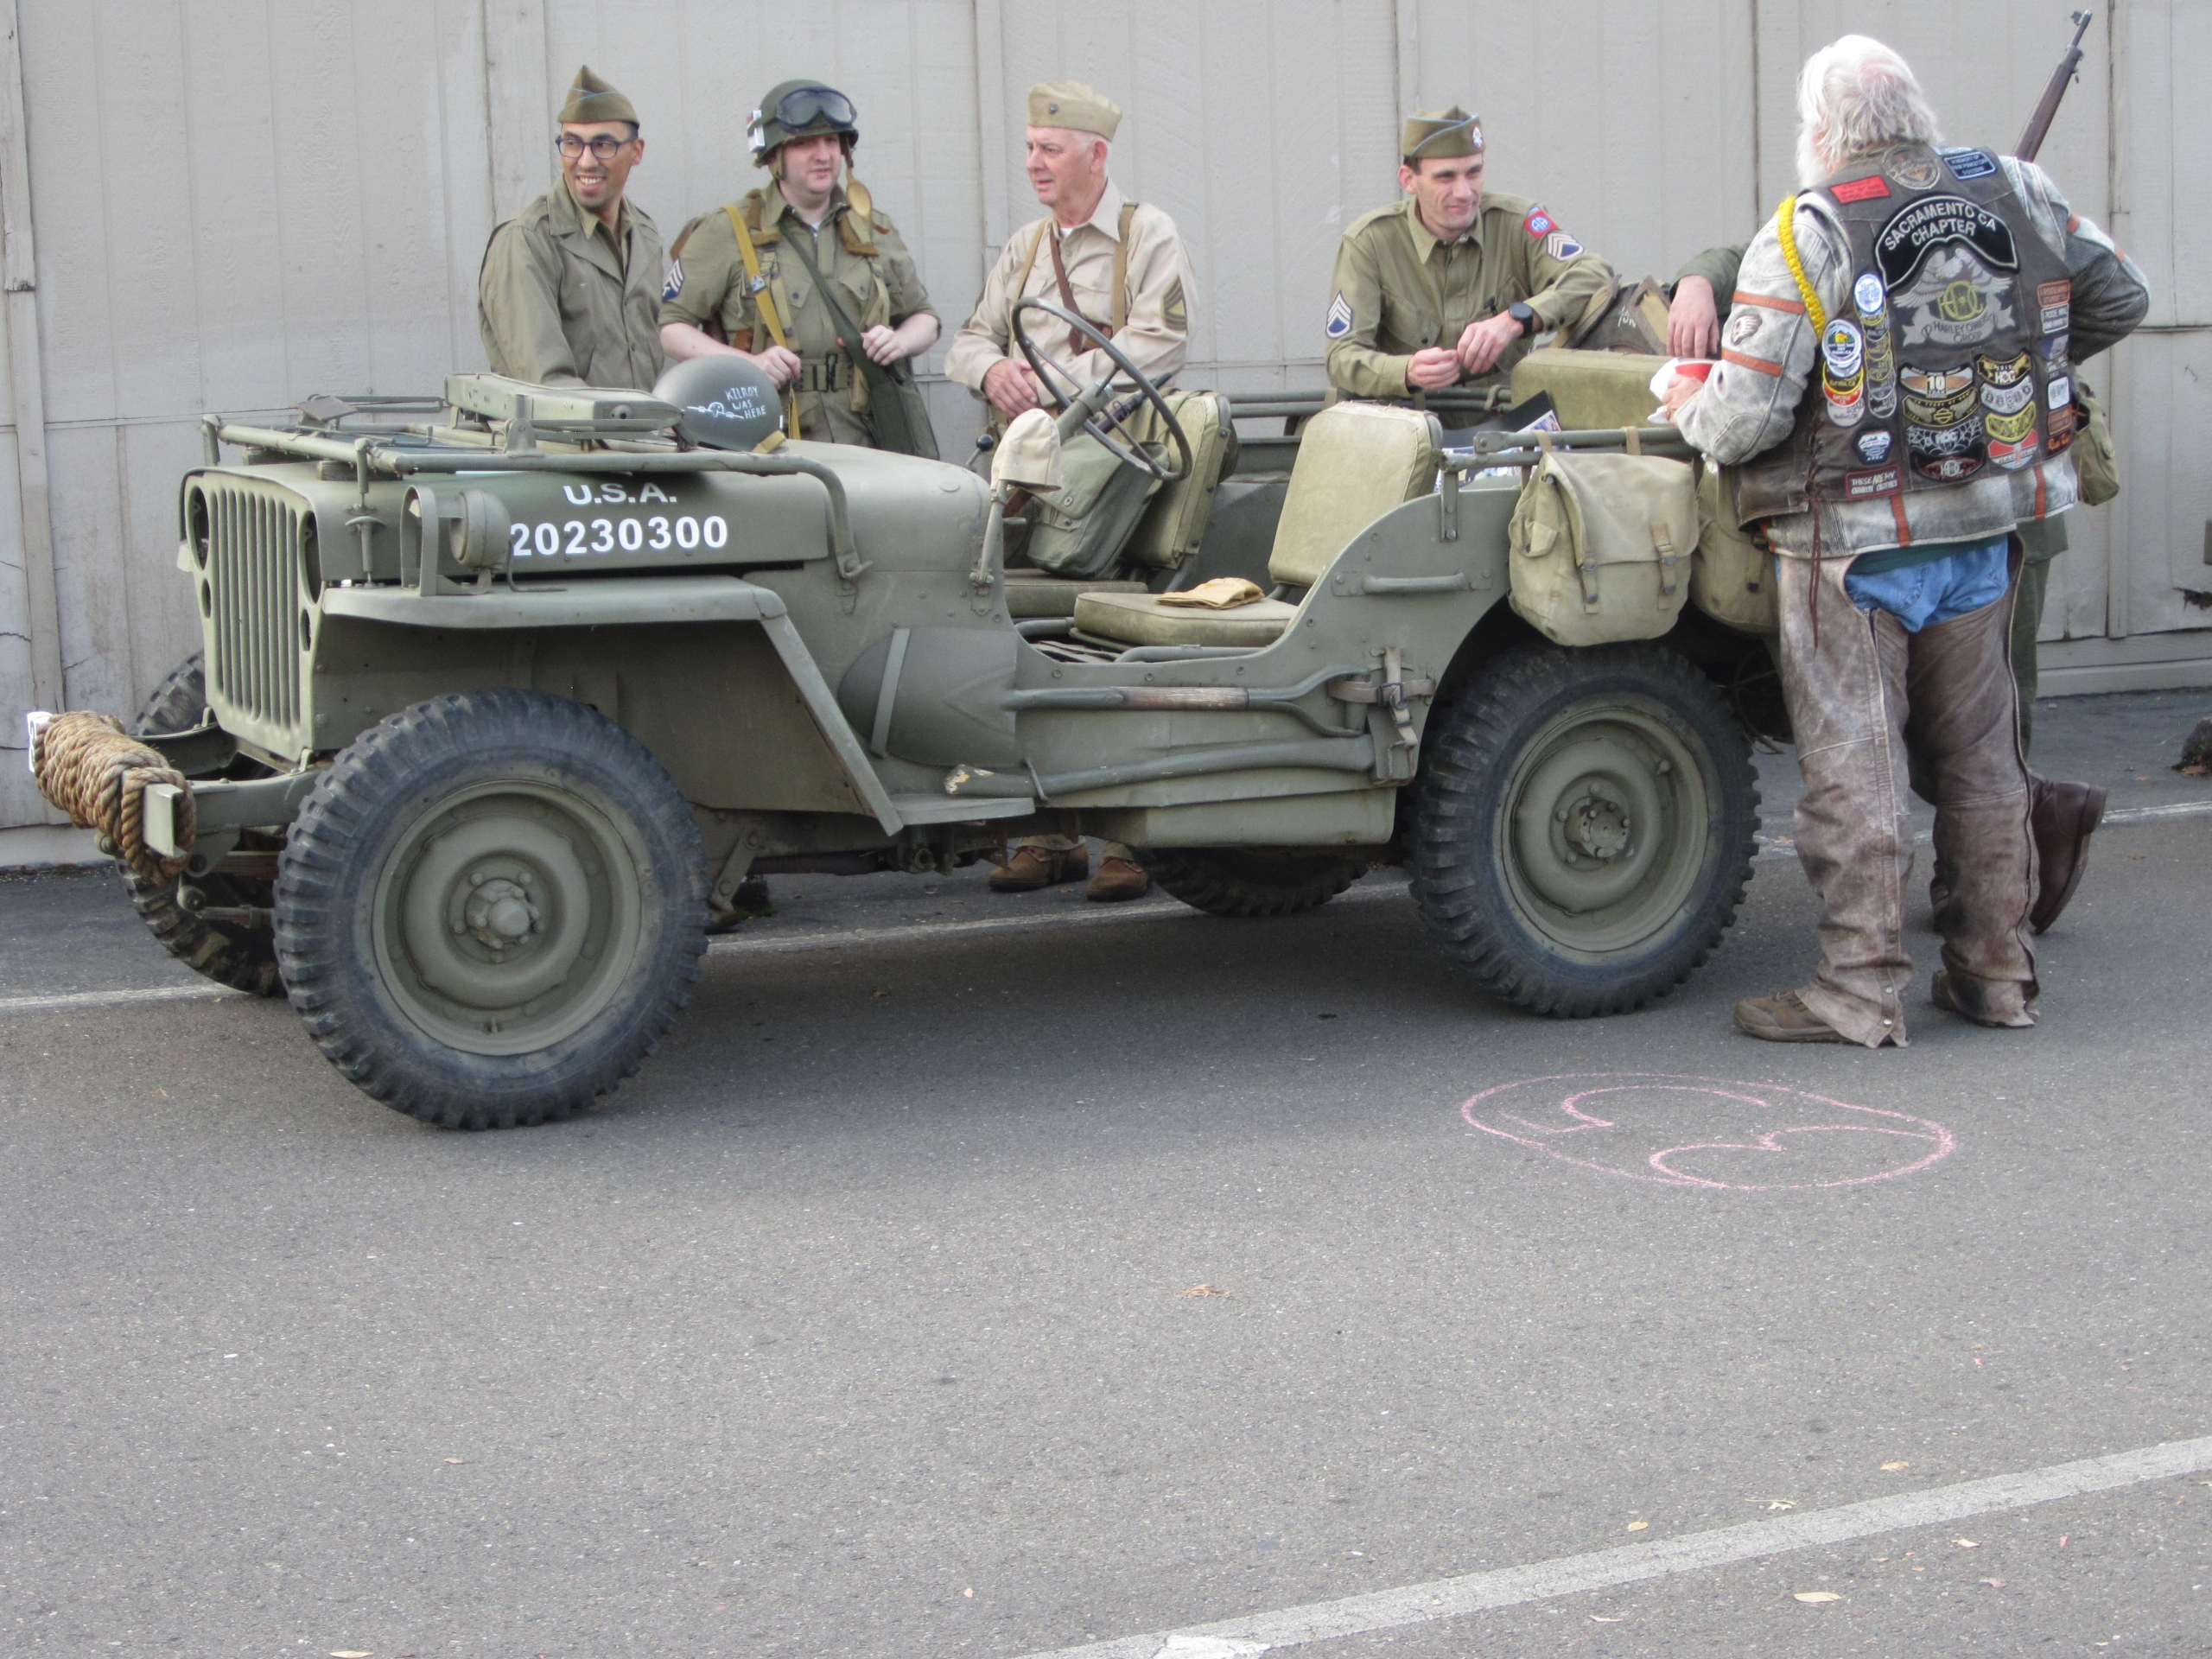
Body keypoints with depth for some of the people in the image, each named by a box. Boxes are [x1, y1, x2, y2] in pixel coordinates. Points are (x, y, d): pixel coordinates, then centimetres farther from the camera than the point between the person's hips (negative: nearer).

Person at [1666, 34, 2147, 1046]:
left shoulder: (1806, 238, -15)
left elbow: (1744, 421, -18)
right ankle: (1997, 973, 23)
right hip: (1985, 532, 5)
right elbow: (2119, 300, 15)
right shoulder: (2017, 196, 1)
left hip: (1853, 546, -5)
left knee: (1853, 764, 3)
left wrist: (1685, 403, 3)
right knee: (1979, 755, 15)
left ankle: (1862, 991, 6)